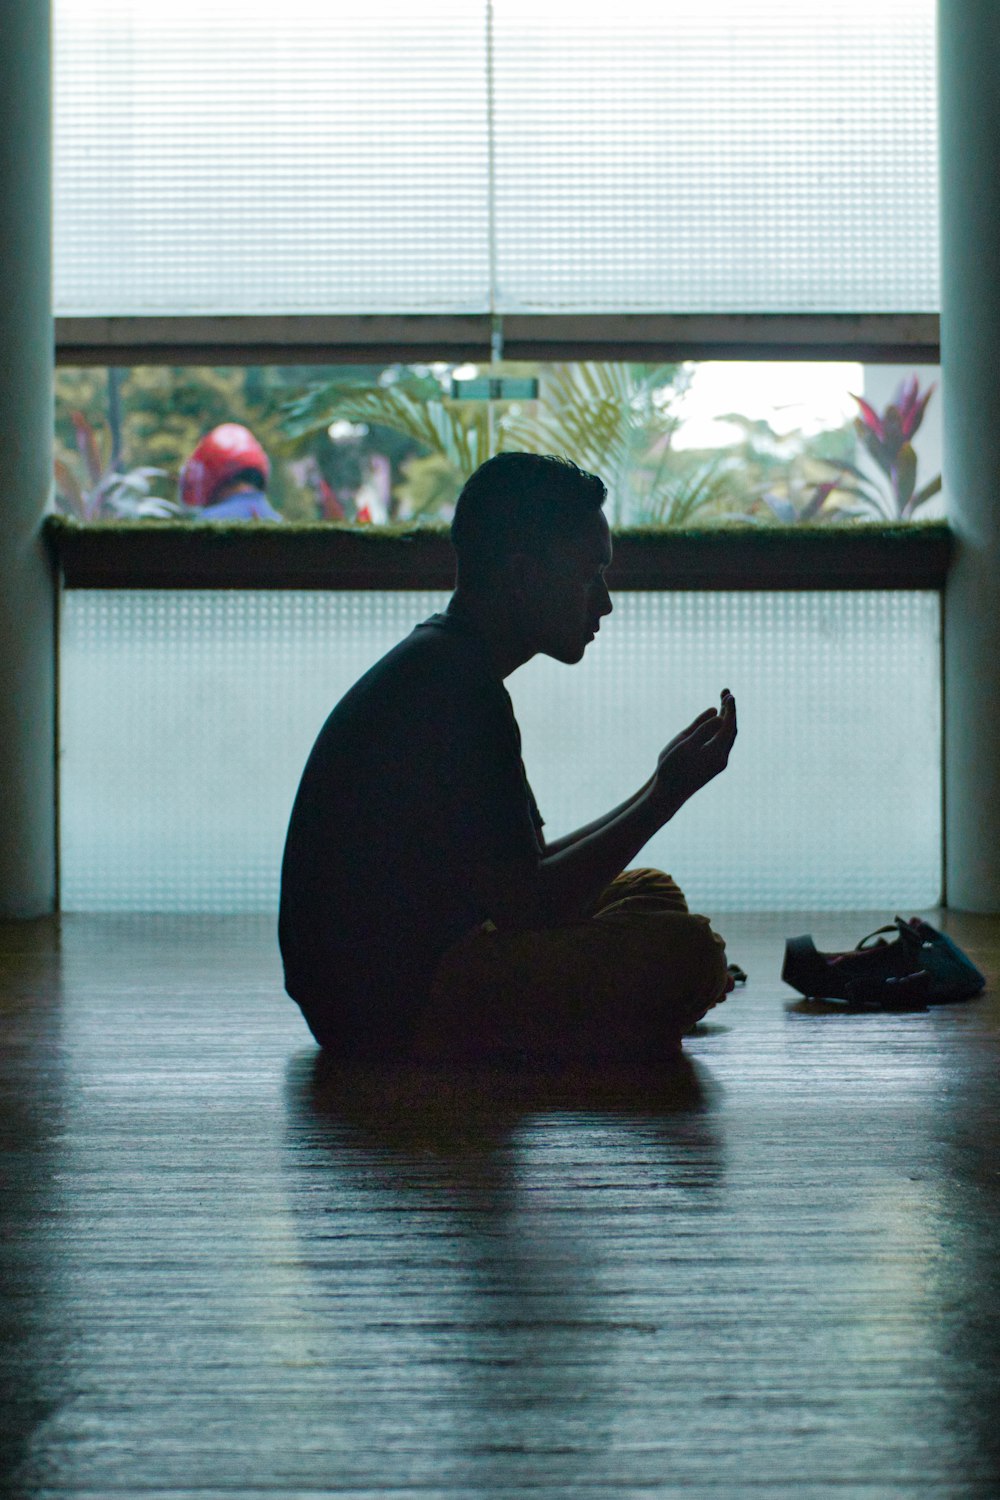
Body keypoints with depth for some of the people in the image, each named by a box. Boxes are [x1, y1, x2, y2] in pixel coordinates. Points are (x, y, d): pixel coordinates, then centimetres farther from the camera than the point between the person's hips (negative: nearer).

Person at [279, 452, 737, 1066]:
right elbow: (522, 902, -21)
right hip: (395, 1009, -11)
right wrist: (666, 795, -14)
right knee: (687, 949, -22)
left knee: (654, 897, 22)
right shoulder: (453, 688, -19)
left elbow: (518, 870, 18)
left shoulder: (439, 665, 14)